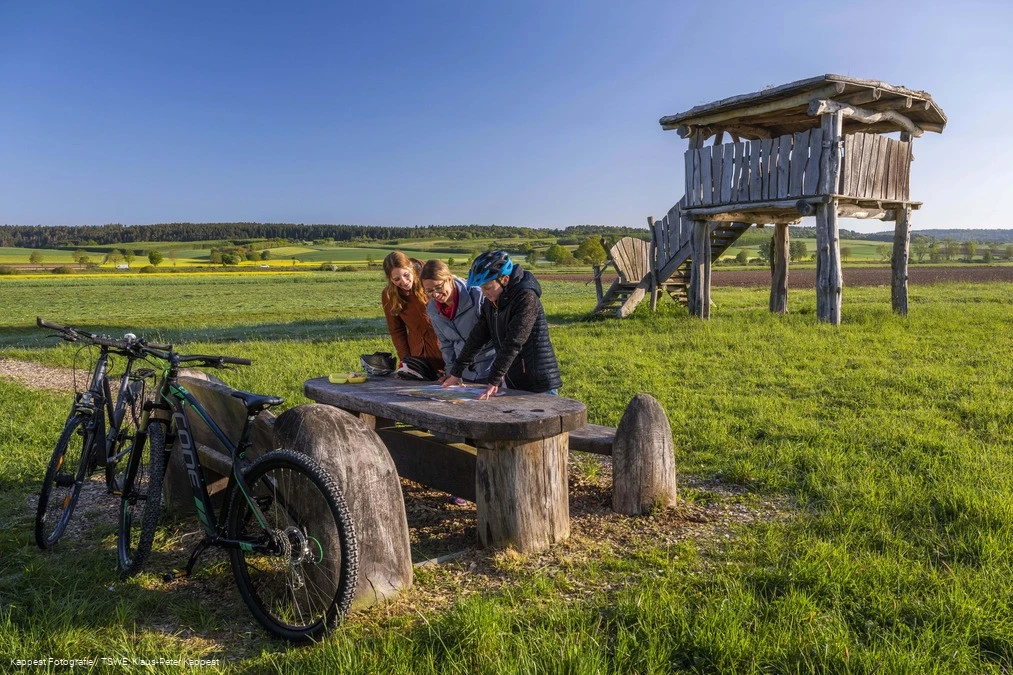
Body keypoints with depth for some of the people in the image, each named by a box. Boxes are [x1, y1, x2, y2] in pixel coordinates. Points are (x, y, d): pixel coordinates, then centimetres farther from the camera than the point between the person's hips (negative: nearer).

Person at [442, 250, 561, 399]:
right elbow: (477, 337, 12)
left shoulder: (526, 298, -19)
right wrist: (456, 372, 14)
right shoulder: (490, 302, 6)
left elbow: (513, 344, -25)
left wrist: (494, 380, -28)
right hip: (513, 383, 7)